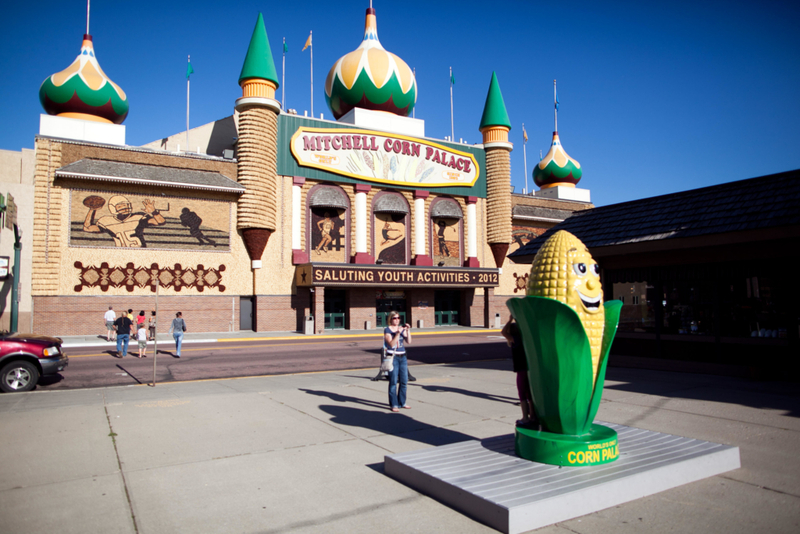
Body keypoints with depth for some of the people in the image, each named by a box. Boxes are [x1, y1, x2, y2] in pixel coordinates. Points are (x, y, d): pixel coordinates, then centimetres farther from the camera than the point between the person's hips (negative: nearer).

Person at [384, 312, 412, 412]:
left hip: (402, 357, 5)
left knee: (404, 381, 8)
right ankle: (394, 404, 3)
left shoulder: (402, 329, 11)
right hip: (393, 357, -5)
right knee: (393, 382, -4)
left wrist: (408, 330, -10)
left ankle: (402, 402, 21)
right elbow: (391, 344, -14)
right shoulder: (387, 330, -3)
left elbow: (409, 341, 1)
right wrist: (398, 333, -22)